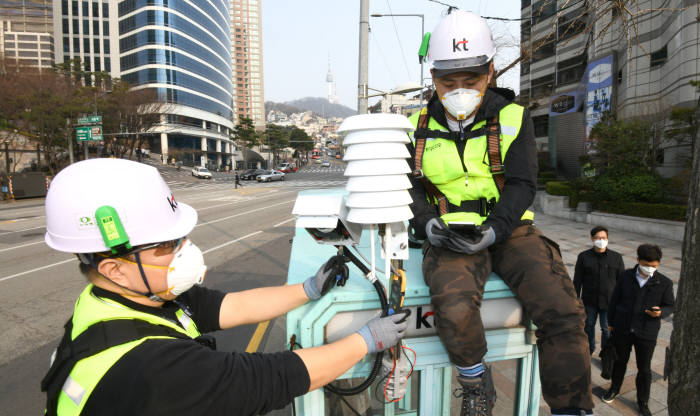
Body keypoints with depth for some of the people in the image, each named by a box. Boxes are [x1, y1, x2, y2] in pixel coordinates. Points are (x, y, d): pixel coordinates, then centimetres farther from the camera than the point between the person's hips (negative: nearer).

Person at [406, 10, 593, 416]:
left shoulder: (512, 117, 4)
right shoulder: (421, 125, 9)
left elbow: (522, 184, -2)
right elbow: (411, 185, 9)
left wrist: (492, 230, -19)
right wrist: (428, 223, -12)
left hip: (507, 228, 1)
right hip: (451, 234, 0)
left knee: (563, 311, -18)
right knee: (455, 310, -29)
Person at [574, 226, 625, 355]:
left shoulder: (616, 257, -2)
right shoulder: (584, 257, -4)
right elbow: (577, 280, 0)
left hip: (609, 301, -1)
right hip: (589, 301, 1)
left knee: (607, 329, 5)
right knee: (589, 325, 16)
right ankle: (589, 348, 39)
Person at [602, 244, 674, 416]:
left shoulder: (665, 283, -9)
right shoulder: (626, 276, -6)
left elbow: (670, 306, 1)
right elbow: (615, 299, 3)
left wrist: (660, 312, -22)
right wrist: (611, 322, 7)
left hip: (647, 333, -1)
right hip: (622, 329, 1)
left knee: (644, 369, 12)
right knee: (620, 361, 20)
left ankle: (643, 402, 32)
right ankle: (614, 389, 41)